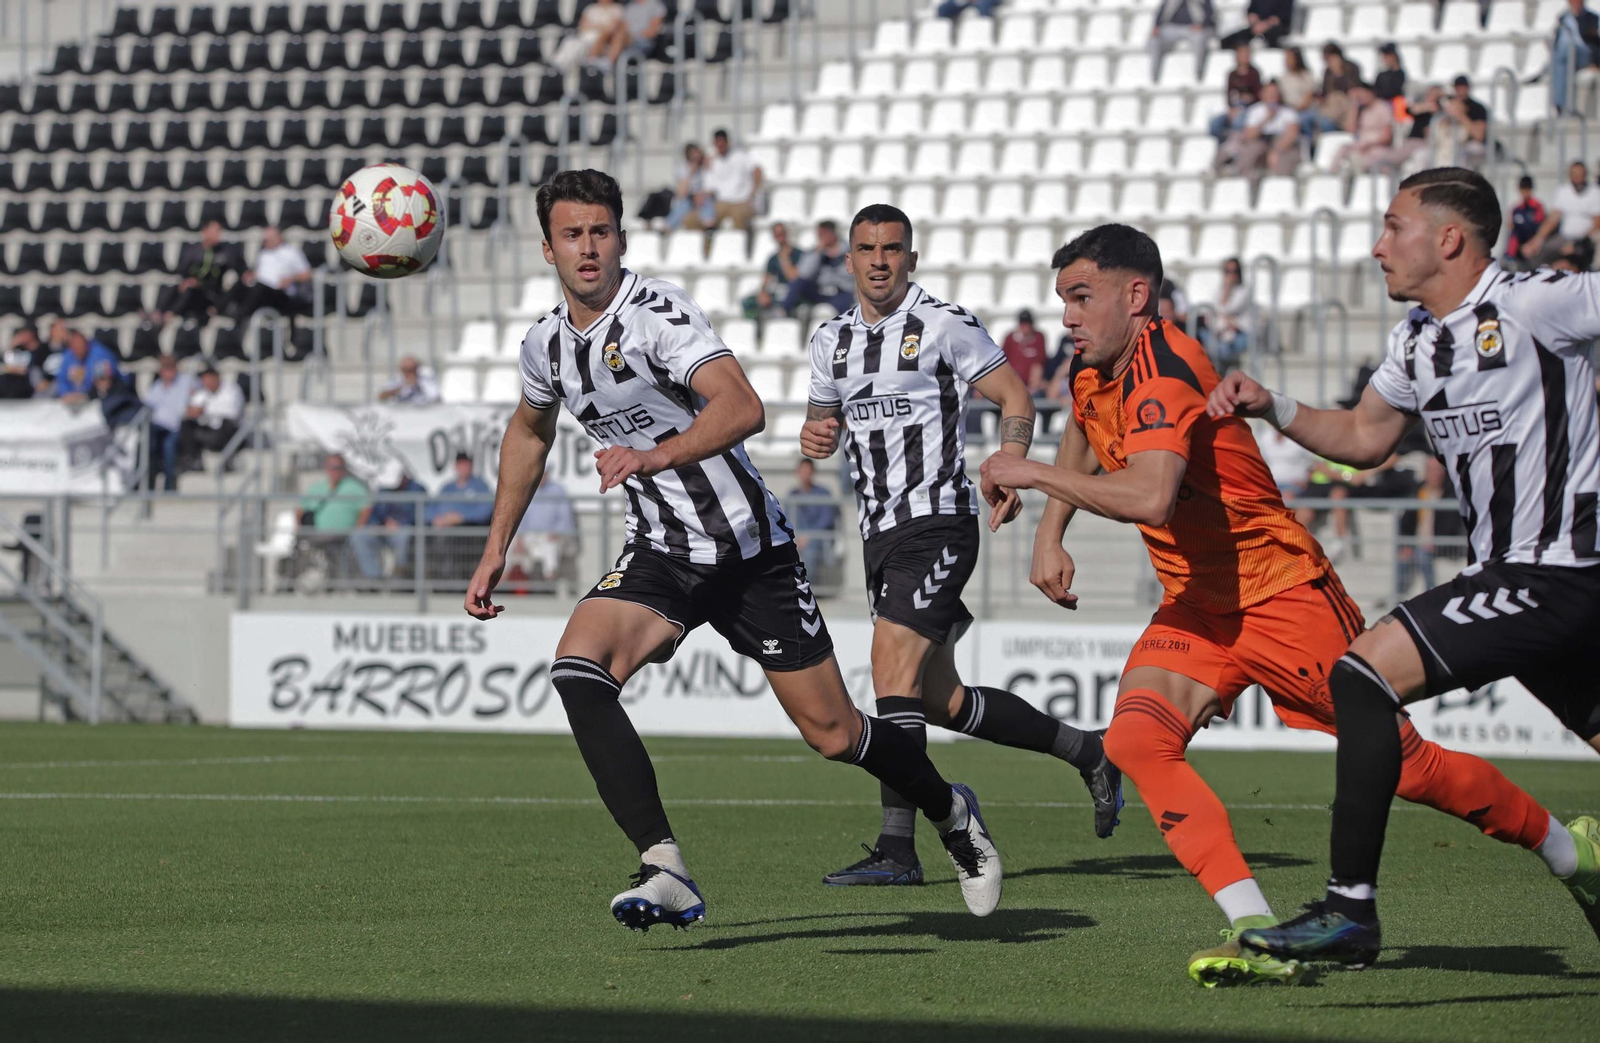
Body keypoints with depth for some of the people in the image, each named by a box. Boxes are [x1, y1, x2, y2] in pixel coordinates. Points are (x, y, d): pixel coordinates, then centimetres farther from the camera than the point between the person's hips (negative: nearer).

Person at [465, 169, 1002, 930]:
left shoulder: (657, 313, -19)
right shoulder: (546, 345, 3)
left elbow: (743, 409, -34)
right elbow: (529, 432, 25)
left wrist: (653, 456, -47)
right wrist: (496, 549, 24)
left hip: (749, 548, -5)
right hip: (659, 554, 6)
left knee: (831, 733, 0)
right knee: (576, 669, -23)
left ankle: (951, 813, 32)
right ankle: (667, 874, -25)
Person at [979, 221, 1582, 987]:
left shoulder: (1163, 373, -25)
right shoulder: (1093, 372, 4)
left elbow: (1148, 497, -43)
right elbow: (1084, 436, 29)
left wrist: (1033, 473, -33)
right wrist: (1049, 535, 16)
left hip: (1281, 598, -8)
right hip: (1195, 607, 8)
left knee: (1403, 769, -3)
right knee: (1136, 739, -18)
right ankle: (1257, 934, -21)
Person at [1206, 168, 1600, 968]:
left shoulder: (1534, 305, -13)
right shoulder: (1415, 340, 12)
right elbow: (1363, 438, 24)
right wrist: (1272, 407, 11)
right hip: (1509, 573, 9)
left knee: (1365, 674, -17)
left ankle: (1350, 909, -16)